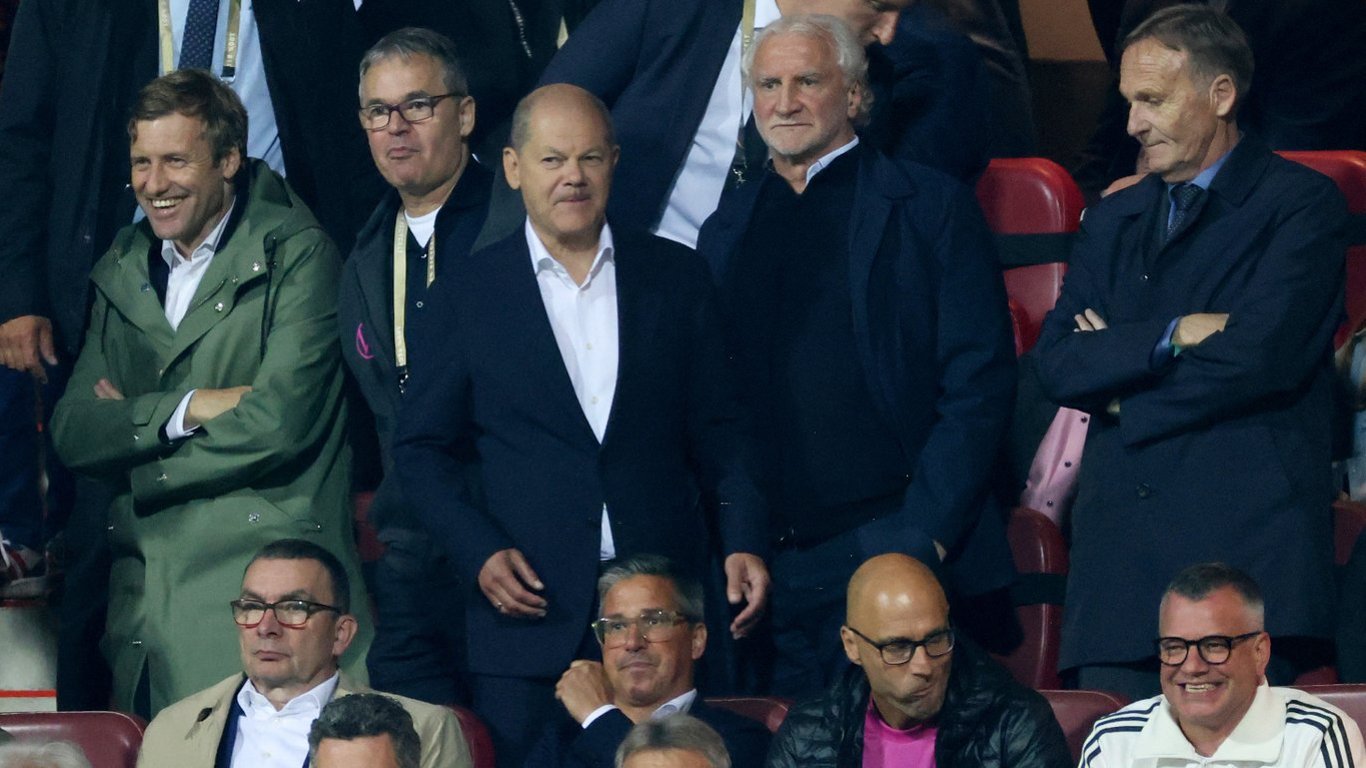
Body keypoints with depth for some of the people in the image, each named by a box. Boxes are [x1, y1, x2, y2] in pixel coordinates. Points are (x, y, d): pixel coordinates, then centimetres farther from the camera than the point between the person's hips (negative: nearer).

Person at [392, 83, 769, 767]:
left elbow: (717, 429, 11)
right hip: (529, 606, -1)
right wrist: (480, 552, -7)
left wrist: (743, 542, -2)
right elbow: (422, 448, 7)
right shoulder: (468, 298, 6)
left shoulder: (675, 278, 10)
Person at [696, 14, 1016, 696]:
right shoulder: (727, 231, 17)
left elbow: (980, 383, -2)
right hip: (764, 559, 4)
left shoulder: (929, 208, 4)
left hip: (889, 553, -4)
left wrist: (925, 531, -11)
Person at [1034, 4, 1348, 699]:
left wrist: (1122, 393, 2)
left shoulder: (1302, 204, 3)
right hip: (1119, 551, 5)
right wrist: (1172, 334, -7)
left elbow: (1259, 355, -10)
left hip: (1246, 549, -5)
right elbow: (1056, 365, 9)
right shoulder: (1112, 221, 22)